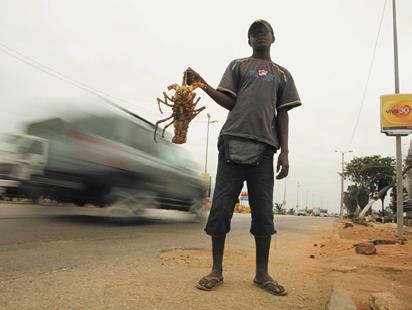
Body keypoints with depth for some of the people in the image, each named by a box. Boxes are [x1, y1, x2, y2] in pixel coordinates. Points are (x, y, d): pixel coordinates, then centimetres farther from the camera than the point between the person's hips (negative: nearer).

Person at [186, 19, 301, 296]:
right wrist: (204, 85, -9)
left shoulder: (283, 74, 22)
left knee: (264, 213, 1)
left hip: (264, 148, 1)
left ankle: (262, 273, 13)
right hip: (233, 143, -1)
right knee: (221, 208, -3)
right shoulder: (237, 66, 19)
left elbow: (282, 114, 14)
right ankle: (217, 271, 8)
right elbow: (229, 102, 7)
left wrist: (284, 151, 4)